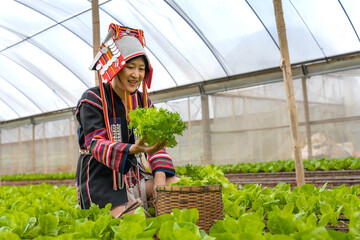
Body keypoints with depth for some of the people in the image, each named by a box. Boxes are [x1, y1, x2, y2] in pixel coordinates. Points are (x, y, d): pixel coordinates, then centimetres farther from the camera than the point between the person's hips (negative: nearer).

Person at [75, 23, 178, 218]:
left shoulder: (142, 102, 9)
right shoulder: (93, 99, -8)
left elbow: (155, 141, 2)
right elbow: (96, 144, -19)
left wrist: (160, 174, -18)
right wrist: (132, 149, -38)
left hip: (131, 176, 6)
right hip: (101, 180, -5)